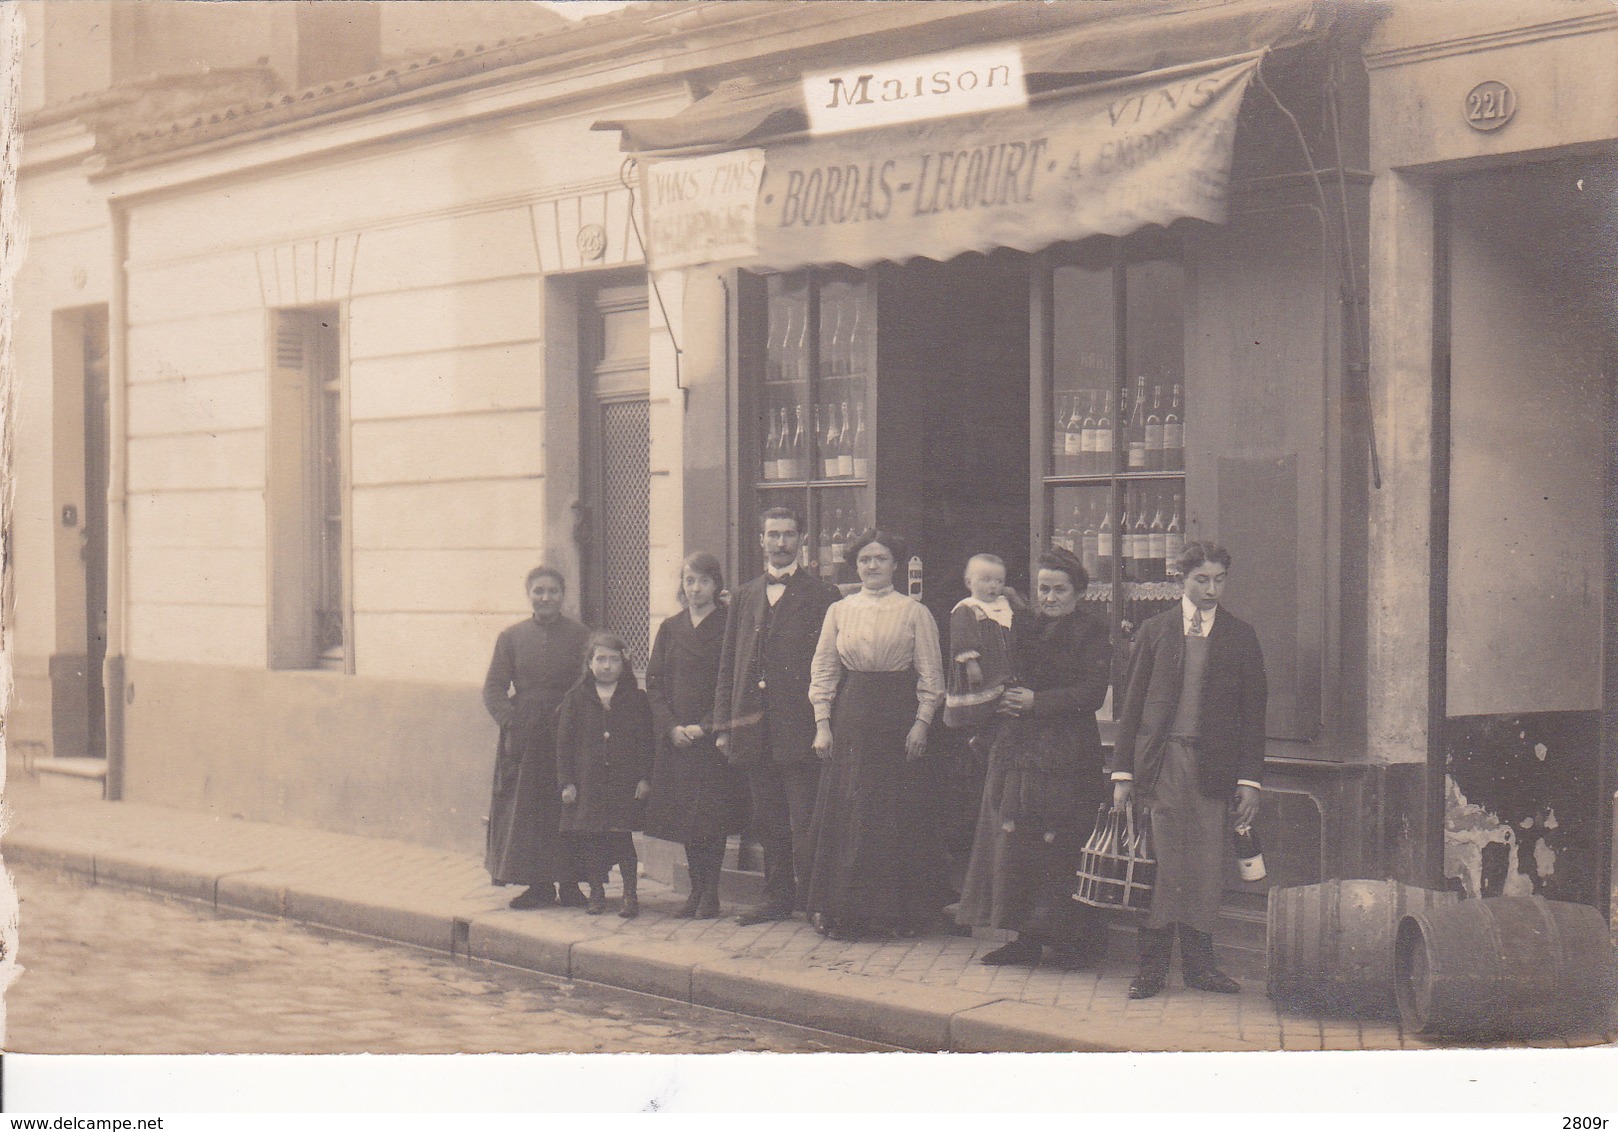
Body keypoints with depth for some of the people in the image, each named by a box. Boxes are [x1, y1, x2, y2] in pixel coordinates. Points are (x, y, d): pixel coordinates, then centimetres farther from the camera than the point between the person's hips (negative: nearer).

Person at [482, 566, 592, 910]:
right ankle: (538, 884, 10)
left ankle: (569, 883, 9)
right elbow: (493, 688, 4)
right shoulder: (511, 637, 7)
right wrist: (512, 721, -10)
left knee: (568, 812, 1)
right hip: (525, 741, 1)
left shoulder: (581, 637, 3)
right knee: (527, 813, 2)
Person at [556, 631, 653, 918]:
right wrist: (566, 782, -1)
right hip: (586, 782, 1)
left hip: (624, 782, -1)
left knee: (622, 837, -7)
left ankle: (630, 892, 4)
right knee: (588, 839, 4)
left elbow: (646, 742, 6)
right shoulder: (575, 698, 5)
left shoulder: (636, 699, 5)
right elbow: (564, 742, 4)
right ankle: (596, 891, 18)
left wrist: (644, 778, -2)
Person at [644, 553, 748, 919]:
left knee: (712, 816, -6)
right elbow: (654, 683, 9)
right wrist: (671, 727, -5)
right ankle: (696, 888, 13)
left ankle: (711, 891, 2)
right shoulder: (669, 629, 12)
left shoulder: (728, 627, -2)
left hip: (714, 737, -4)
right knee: (683, 816, 5)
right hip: (676, 737, 4)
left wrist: (704, 726, -13)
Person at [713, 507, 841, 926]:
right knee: (768, 821, 10)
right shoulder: (745, 597, 17)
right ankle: (778, 896, 18)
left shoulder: (821, 595, 2)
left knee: (804, 821, -6)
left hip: (800, 727, -5)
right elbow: (728, 666, 15)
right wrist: (723, 725, 9)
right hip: (755, 729, 5)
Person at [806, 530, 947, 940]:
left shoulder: (915, 613, 3)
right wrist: (822, 725, 0)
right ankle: (844, 910, 7)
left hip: (898, 718, -2)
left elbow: (931, 674, 1)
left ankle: (902, 911, 7)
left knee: (900, 814, 0)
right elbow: (823, 671, 8)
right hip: (850, 720, 2)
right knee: (844, 811, 1)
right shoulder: (839, 611, 9)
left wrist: (921, 722, -9)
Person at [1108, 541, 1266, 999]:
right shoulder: (1155, 631, 8)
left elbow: (1253, 712, 7)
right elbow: (1133, 704, 8)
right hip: (1160, 765, -1)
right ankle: (1152, 965, 5)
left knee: (1207, 869, 2)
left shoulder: (1241, 637, 9)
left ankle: (1198, 962, 13)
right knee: (1161, 866, -2)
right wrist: (1123, 771, 2)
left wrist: (1249, 779, 1)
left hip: (1214, 768, 1)